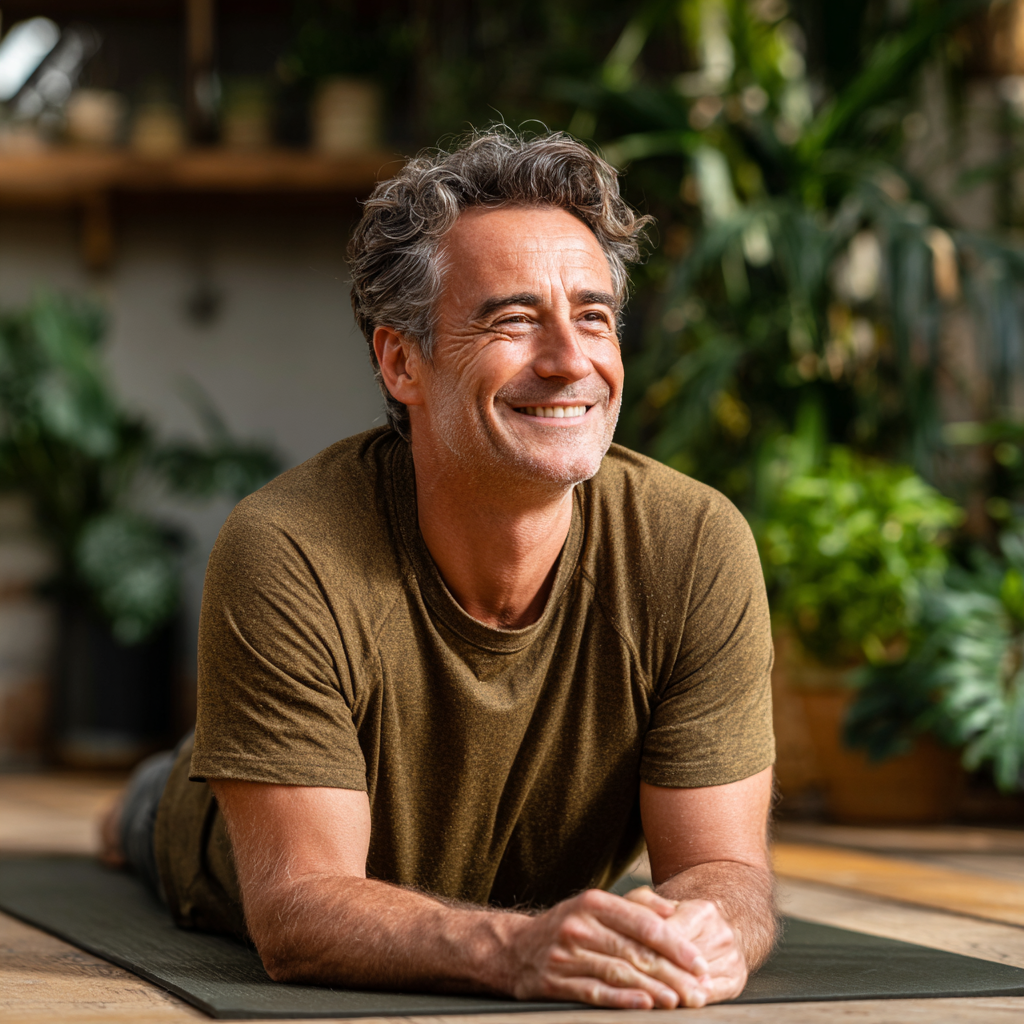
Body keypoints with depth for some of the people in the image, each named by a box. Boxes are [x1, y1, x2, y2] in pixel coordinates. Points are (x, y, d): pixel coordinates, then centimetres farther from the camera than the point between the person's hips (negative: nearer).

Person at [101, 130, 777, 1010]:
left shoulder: (698, 549, -38)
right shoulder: (287, 558, -44)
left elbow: (727, 870, -35)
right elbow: (297, 909, -46)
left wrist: (705, 931, -61)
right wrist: (516, 947, -66)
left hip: (549, 893, 2)